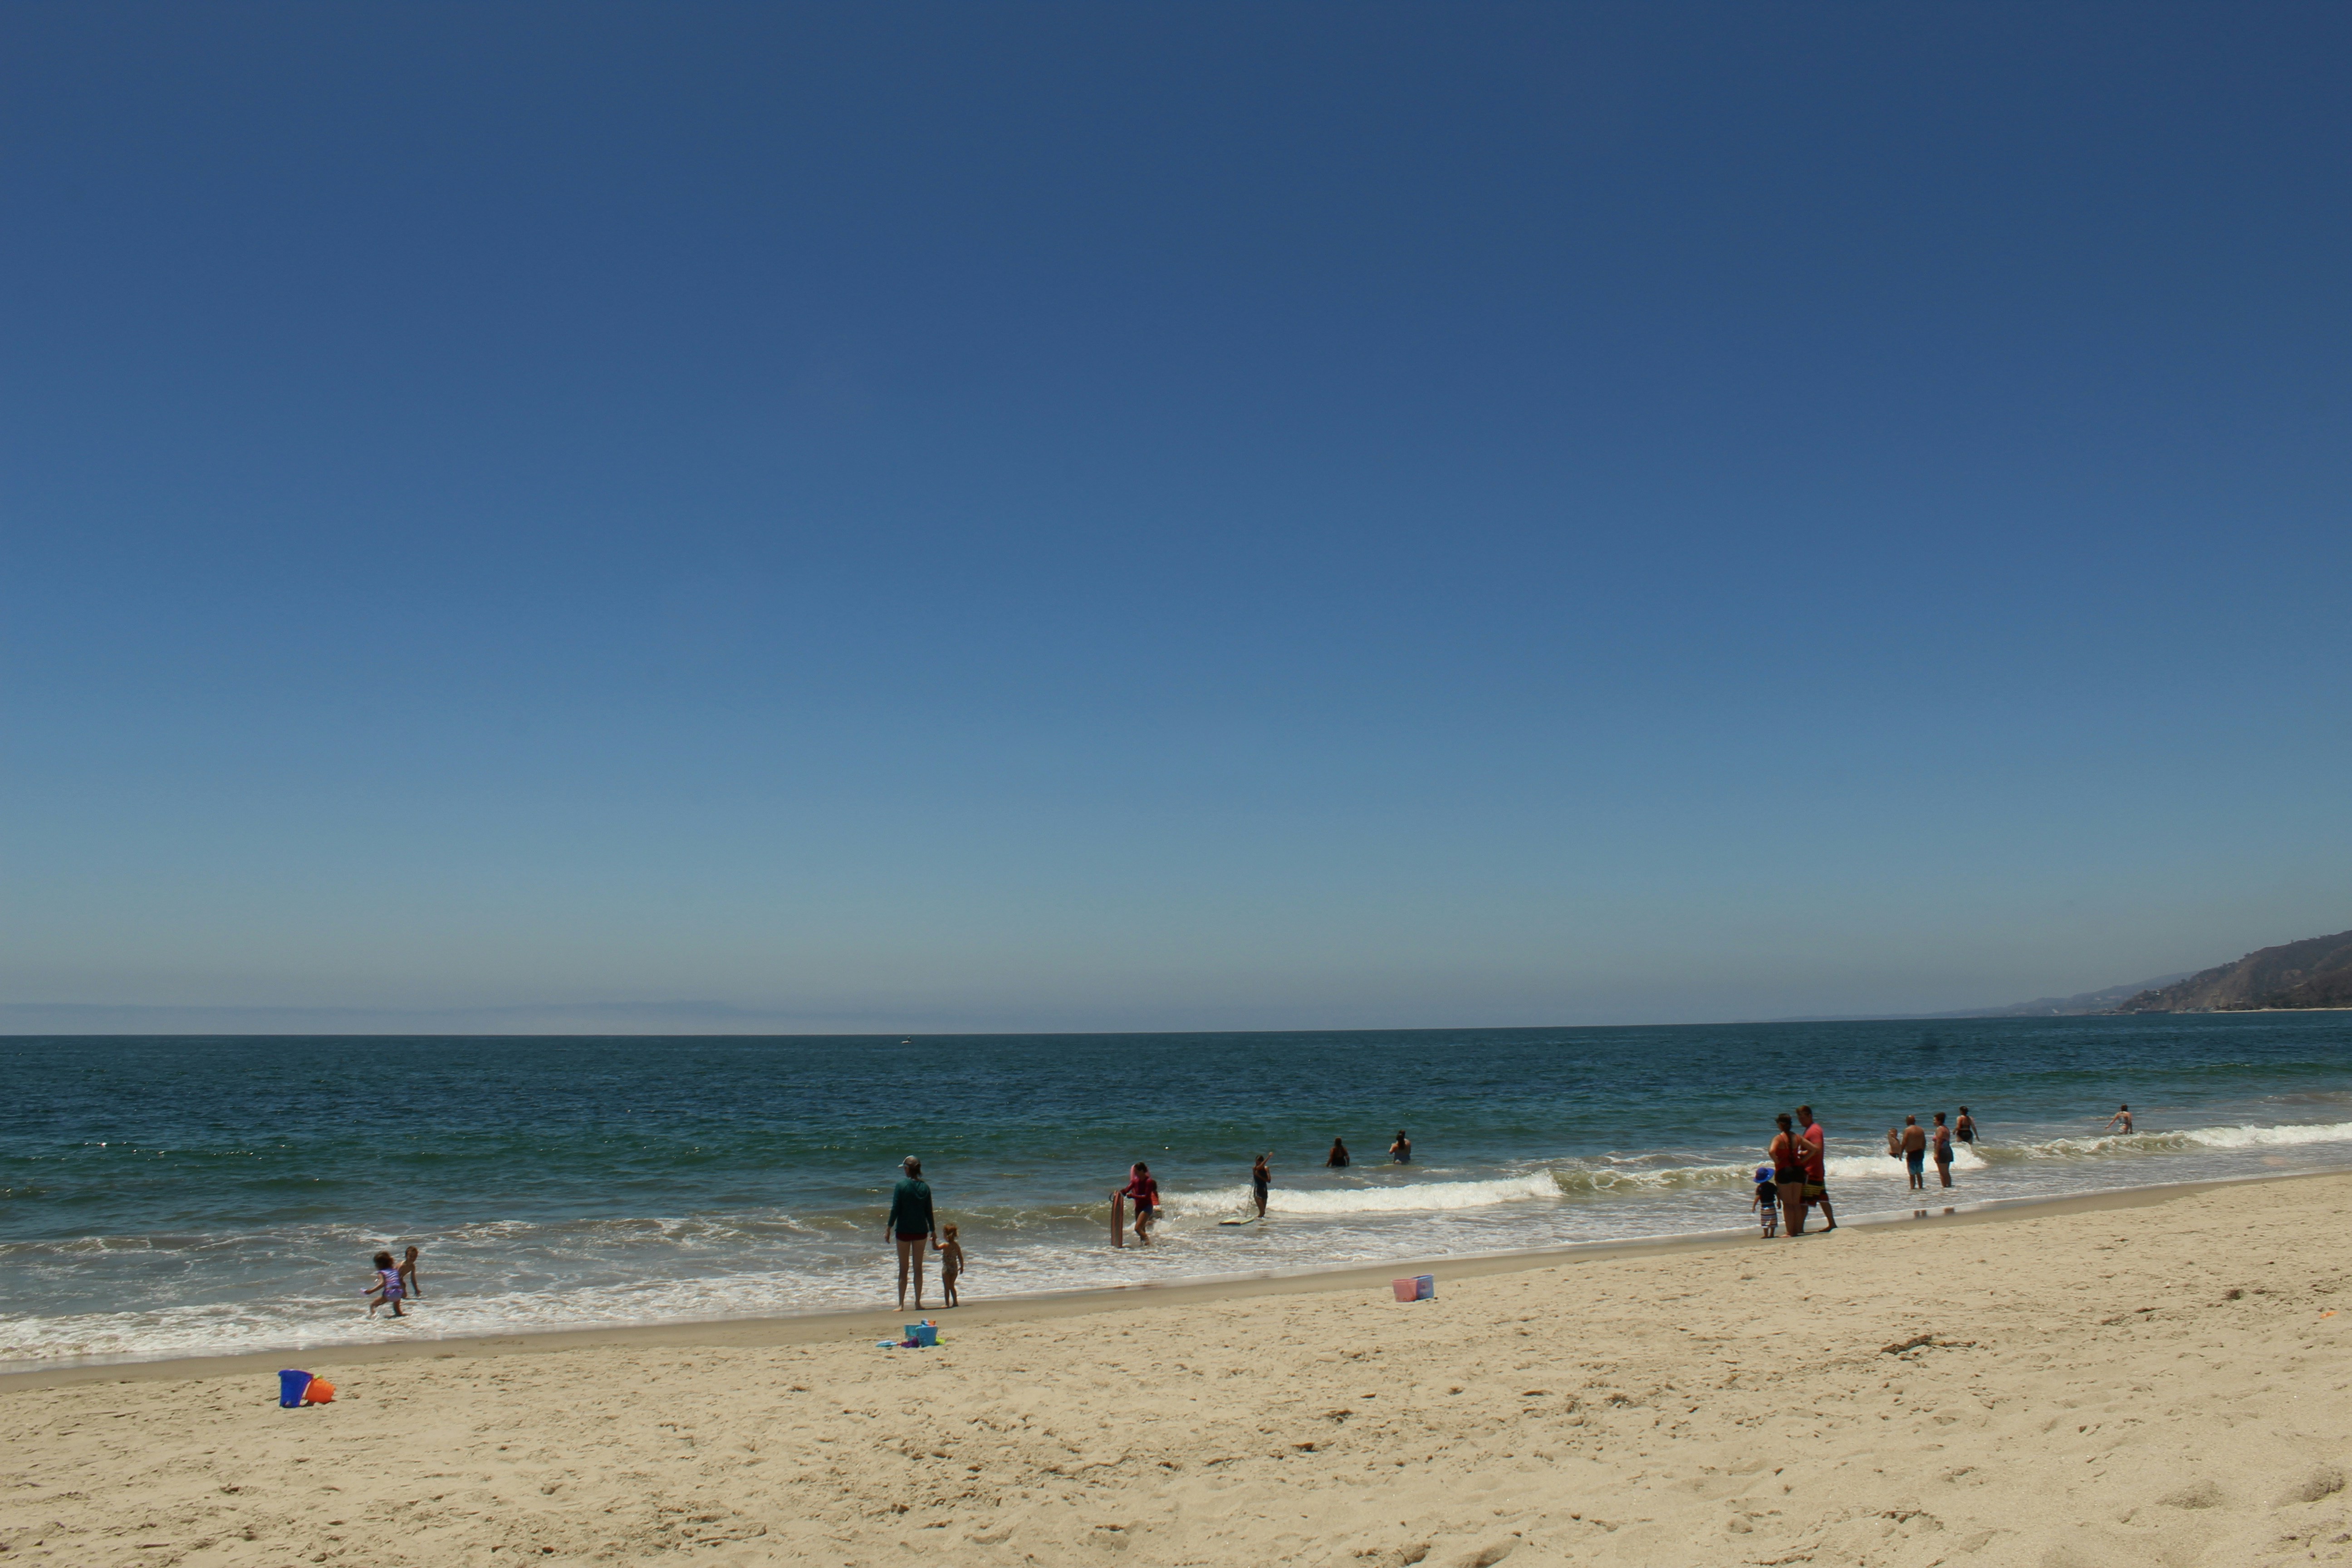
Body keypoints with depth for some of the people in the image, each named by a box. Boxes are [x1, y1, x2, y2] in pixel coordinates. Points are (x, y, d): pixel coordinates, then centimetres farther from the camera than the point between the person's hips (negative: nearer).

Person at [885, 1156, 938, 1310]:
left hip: (904, 1231, -3)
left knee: (903, 1269, 4)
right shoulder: (925, 1187, 1)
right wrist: (933, 1231, 12)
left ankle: (901, 1305, 4)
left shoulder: (901, 1185, -10)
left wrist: (889, 1227, -2)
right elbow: (929, 1211, 4)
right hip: (921, 1231, 3)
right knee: (918, 1268, 11)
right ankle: (918, 1303, 13)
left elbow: (895, 1209, -11)